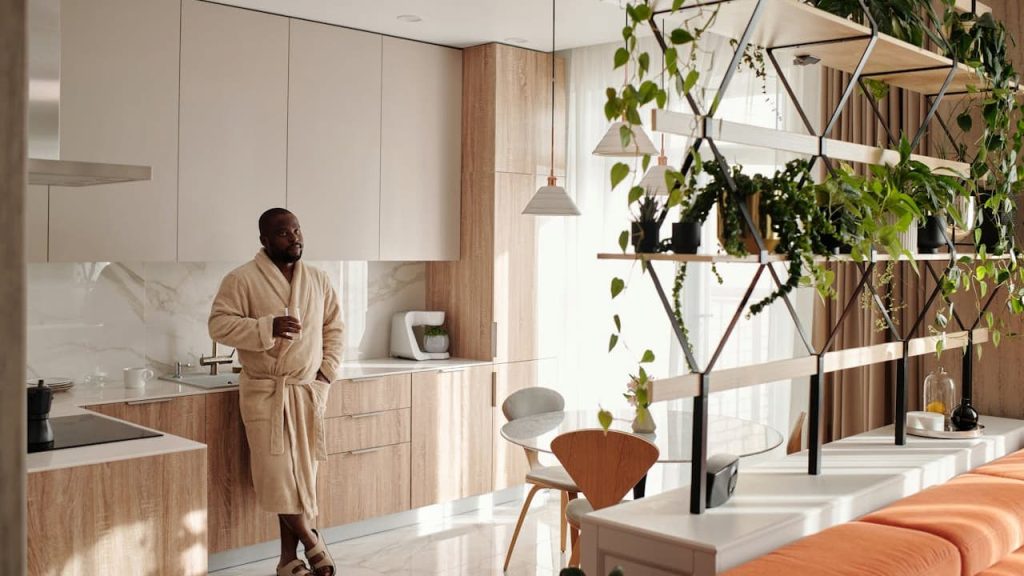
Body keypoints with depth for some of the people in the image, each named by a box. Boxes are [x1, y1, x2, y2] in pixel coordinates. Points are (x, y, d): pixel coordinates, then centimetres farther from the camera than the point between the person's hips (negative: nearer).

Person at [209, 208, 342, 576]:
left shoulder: (318, 280, 8)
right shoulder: (242, 279, -6)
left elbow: (333, 328, 13)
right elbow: (219, 325, -13)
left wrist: (327, 373, 1)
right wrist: (268, 328, -24)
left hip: (308, 391, 4)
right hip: (265, 392, -4)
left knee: (300, 475, 6)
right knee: (278, 475, -6)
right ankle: (312, 541, 12)